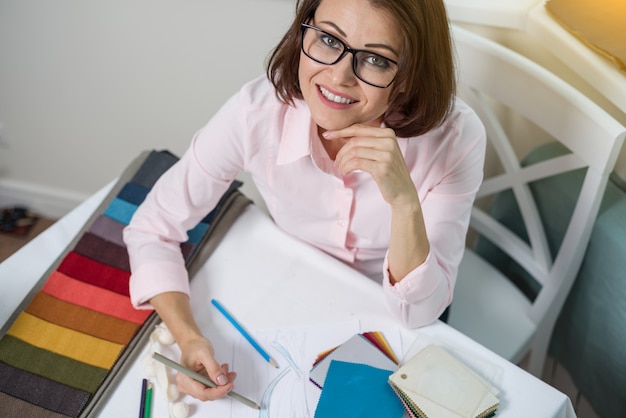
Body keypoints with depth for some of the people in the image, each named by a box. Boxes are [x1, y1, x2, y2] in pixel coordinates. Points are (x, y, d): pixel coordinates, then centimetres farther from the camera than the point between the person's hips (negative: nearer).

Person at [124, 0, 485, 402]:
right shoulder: (258, 112, -28)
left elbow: (419, 312, -25)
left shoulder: (456, 136, -30)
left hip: (393, 319, 0)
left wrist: (405, 201, -43)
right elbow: (153, 228, -15)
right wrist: (188, 337, -31)